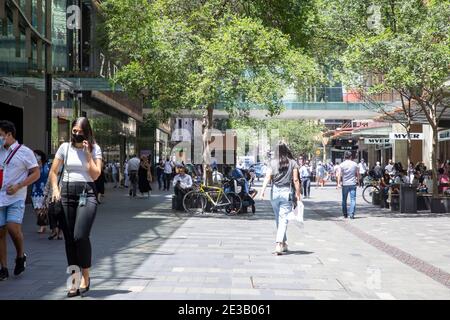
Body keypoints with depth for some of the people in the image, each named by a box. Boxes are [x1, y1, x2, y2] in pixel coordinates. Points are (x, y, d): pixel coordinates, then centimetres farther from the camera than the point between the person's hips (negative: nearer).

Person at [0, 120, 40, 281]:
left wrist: (18, 186, -13)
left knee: (13, 228, -19)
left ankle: (20, 256, 9)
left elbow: (36, 173, -2)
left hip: (16, 198, -4)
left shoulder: (25, 152, -1)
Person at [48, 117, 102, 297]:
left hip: (87, 194, -3)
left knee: (80, 236, -18)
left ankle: (85, 276, 0)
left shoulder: (95, 149, 2)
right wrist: (55, 188, -7)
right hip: (67, 193, 3)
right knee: (69, 239, 3)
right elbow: (53, 172, 10)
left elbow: (95, 175, -7)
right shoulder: (65, 147, 7)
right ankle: (75, 280, 13)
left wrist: (88, 153, -9)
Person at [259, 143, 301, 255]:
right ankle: (279, 244, -17)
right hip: (287, 192, -2)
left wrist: (262, 191, -10)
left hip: (274, 192, 2)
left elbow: (267, 177, -7)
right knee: (283, 219, -3)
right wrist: (298, 194, 3)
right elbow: (295, 180, -2)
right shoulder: (293, 163, 0)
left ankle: (284, 243, 25)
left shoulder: (273, 163, 2)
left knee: (278, 219, 15)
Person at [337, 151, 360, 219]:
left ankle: (345, 214, 18)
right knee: (353, 199, 0)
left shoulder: (342, 164, -2)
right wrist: (357, 181, 20)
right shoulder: (355, 164, 2)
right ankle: (352, 214, -10)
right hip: (353, 184, 0)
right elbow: (358, 174, 7)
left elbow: (339, 175, -7)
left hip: (345, 184, 0)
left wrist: (338, 183, -6)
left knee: (344, 200, 13)